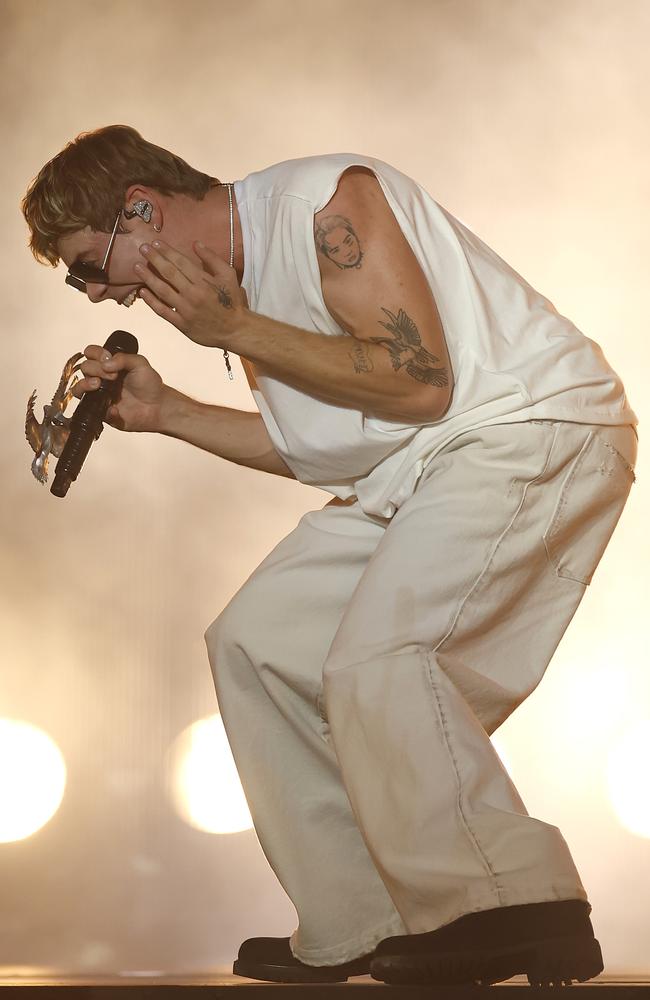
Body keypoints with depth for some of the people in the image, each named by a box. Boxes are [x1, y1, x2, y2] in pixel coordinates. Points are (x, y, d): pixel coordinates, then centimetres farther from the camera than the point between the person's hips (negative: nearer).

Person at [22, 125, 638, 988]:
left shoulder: (324, 203, -16)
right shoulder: (235, 276, 12)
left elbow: (419, 381, -23)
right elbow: (308, 444, 16)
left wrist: (240, 330, -18)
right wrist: (164, 412, 10)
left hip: (537, 431, -10)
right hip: (411, 472, 10)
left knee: (375, 659, -26)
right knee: (255, 637, 5)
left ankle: (516, 919, -14)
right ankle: (355, 930, 8)